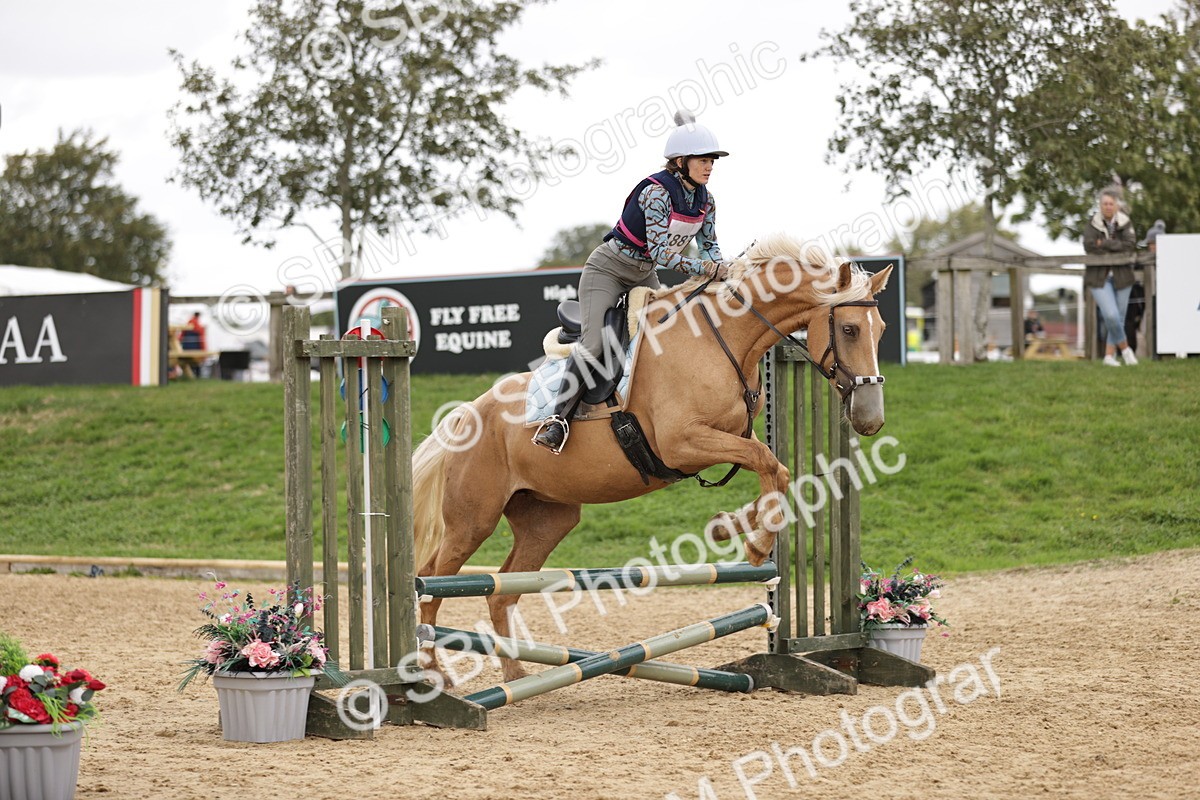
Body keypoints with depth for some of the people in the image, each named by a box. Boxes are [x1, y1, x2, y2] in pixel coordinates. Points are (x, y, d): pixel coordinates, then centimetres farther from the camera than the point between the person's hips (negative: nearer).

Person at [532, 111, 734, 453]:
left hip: (644, 277, 8)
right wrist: (707, 269, -37)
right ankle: (560, 418, -23)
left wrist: (723, 267, -17)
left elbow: (709, 245, 5)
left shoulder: (705, 200, -3)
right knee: (594, 343, -22)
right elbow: (660, 252, -32)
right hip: (608, 270, -8)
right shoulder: (656, 192, -27)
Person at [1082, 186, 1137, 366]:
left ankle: (1109, 354, 16)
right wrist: (1116, 248, -12)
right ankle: (1124, 348, 6)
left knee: (1119, 317, 5)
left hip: (1121, 276, 2)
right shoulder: (1093, 224, -3)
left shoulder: (1125, 223, 0)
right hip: (1099, 277, -2)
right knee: (1111, 315, -16)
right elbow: (1089, 247, -16)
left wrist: (1105, 244, -16)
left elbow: (1130, 245, -13)